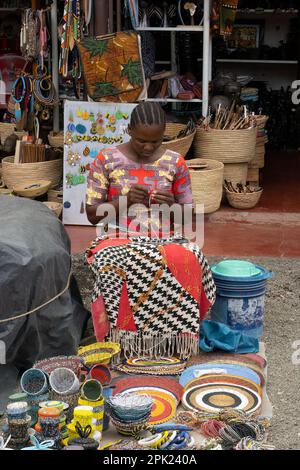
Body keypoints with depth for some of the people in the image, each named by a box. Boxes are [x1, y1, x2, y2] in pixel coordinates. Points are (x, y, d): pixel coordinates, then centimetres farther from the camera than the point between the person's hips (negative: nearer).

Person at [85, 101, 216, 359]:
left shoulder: (175, 163, 8)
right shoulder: (106, 160, 4)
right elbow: (92, 214, 5)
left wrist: (172, 205, -11)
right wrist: (124, 201, -12)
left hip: (165, 239, 1)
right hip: (120, 240, -1)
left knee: (188, 261, -34)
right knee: (117, 264, -38)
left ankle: (173, 341, -20)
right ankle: (127, 340, -22)